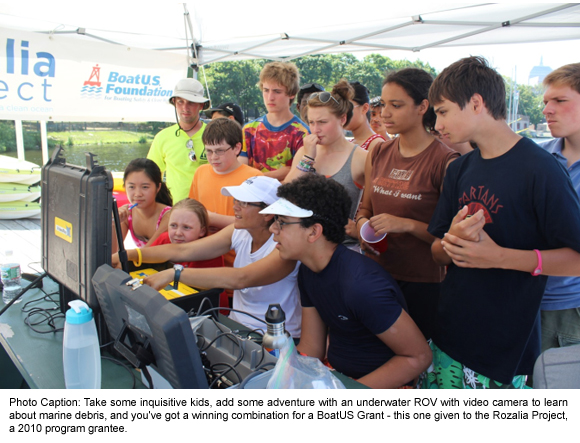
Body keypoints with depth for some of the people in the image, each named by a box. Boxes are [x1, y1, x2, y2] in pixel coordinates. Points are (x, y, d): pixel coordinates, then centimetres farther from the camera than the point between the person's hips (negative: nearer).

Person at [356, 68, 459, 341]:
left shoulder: (445, 161, -12)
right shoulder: (378, 155, 6)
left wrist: (408, 225, -22)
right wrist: (362, 223, -3)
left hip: (421, 282, -5)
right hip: (374, 274, 5)